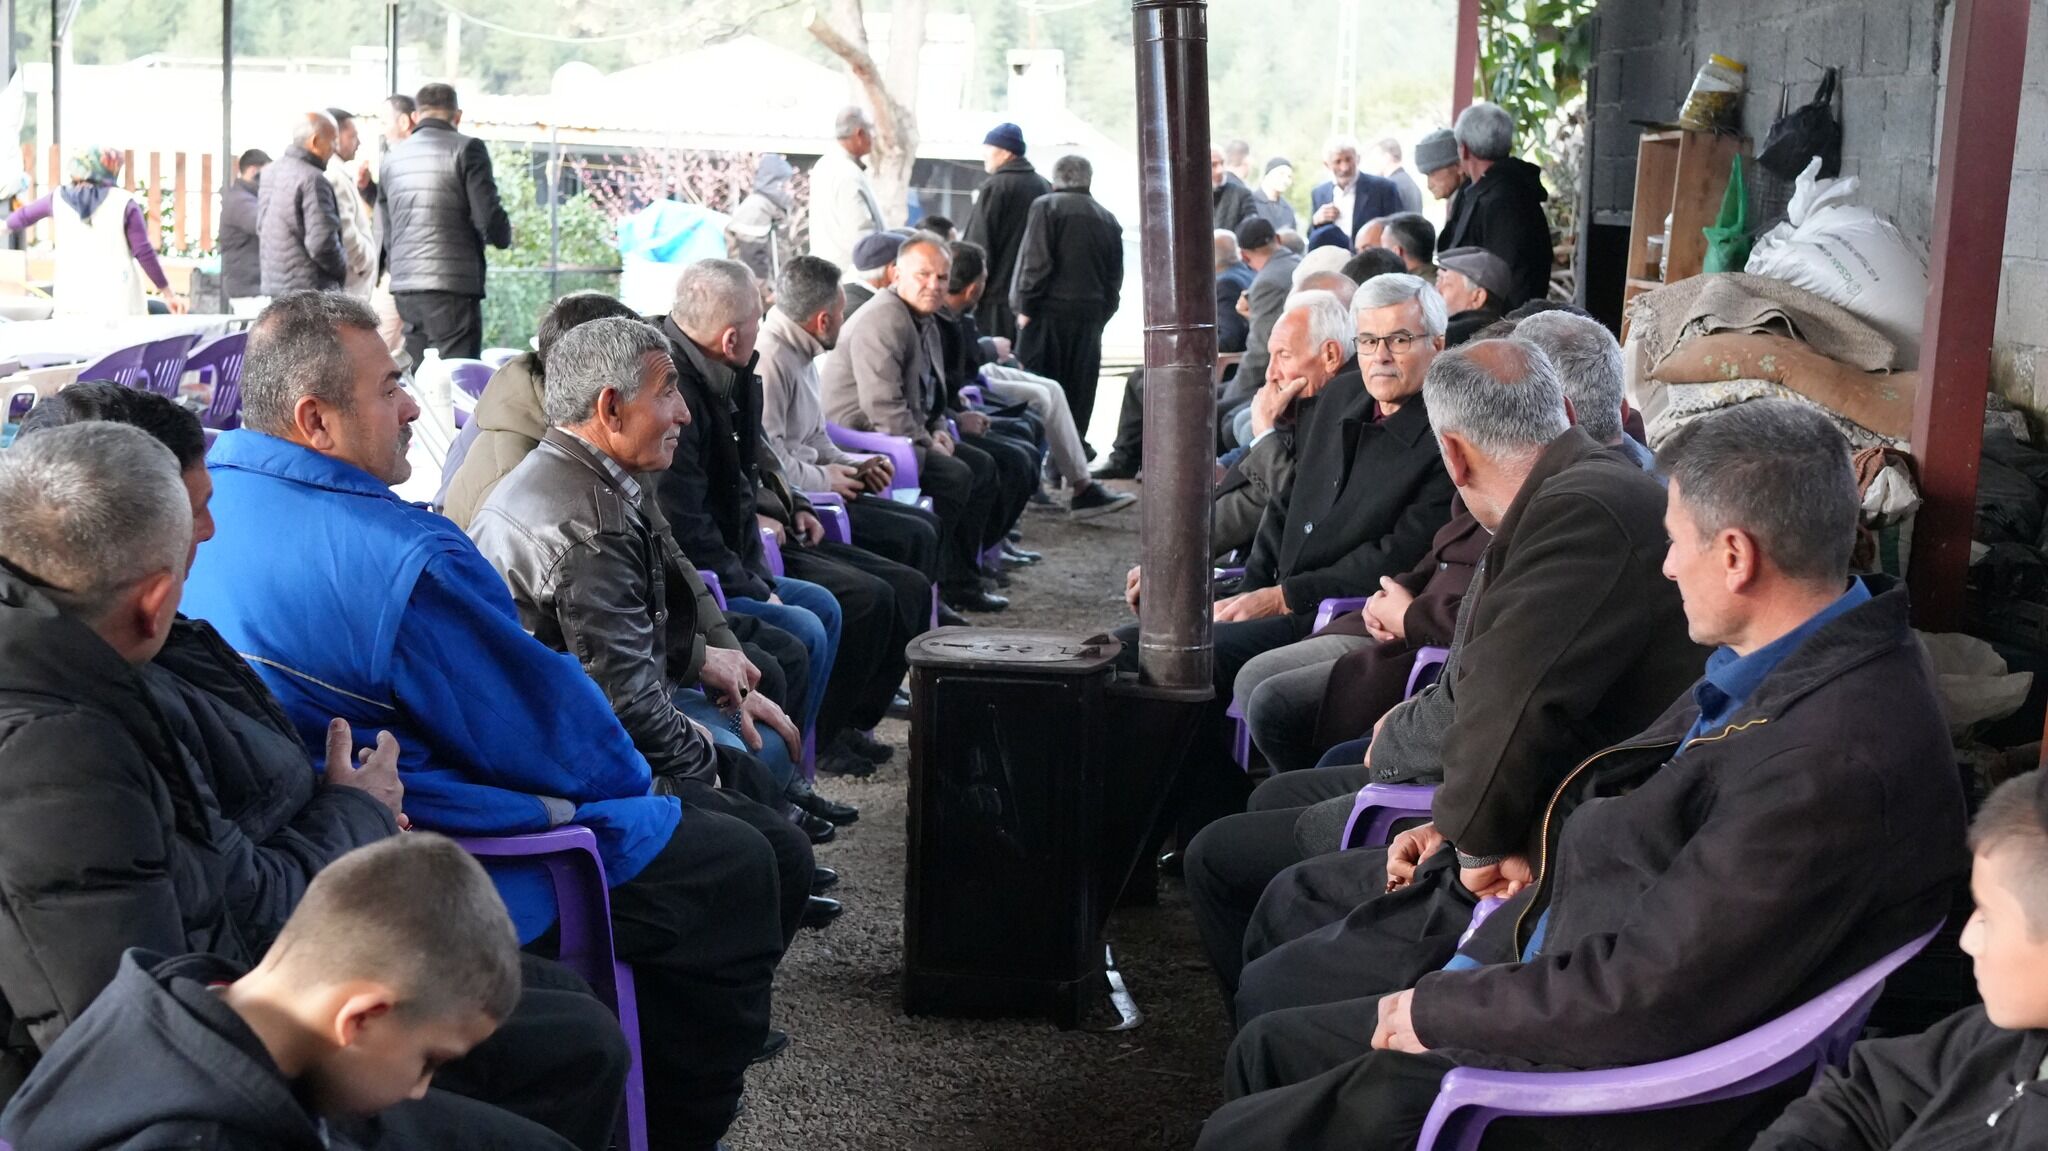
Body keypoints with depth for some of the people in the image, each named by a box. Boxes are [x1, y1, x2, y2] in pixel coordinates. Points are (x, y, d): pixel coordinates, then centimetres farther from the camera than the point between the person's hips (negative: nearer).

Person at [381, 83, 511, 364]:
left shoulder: (393, 157, 15)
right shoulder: (466, 148, -4)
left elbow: (386, 232, 18)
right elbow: (488, 218, -10)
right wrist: (503, 236, 11)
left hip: (404, 287, 6)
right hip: (452, 285, -6)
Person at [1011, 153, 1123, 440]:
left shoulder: (1046, 206, -3)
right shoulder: (1108, 220, 15)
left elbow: (1036, 263, -12)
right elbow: (1115, 278, 15)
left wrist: (1025, 306, -8)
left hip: (1048, 312, -5)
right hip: (1089, 317, 5)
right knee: (1078, 392, 7)